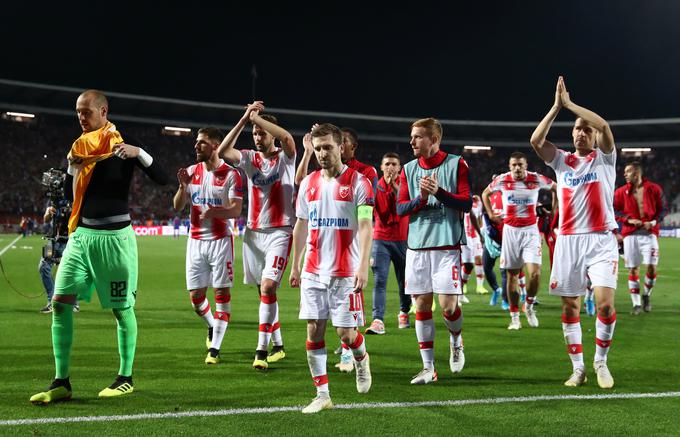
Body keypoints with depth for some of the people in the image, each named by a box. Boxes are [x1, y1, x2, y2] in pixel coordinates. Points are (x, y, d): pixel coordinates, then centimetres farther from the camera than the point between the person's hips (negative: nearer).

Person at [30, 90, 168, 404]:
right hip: (82, 234, 5)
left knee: (122, 309, 3)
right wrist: (73, 167, -4)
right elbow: (70, 196, 12)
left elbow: (162, 179, -12)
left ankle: (126, 378, 17)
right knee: (60, 303, -4)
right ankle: (61, 382, 1)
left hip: (114, 236, -5)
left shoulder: (123, 149, -4)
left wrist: (139, 153, -25)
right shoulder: (78, 149, 11)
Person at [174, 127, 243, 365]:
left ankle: (214, 348, 2)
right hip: (195, 240, 5)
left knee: (222, 293, -4)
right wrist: (182, 186, -12)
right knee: (195, 296, 6)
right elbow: (178, 206, 8)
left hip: (220, 240, -4)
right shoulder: (191, 172, 8)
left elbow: (236, 210, -13)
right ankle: (213, 327, 34)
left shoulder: (230, 174, -6)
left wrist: (212, 211, -32)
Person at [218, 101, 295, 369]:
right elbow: (223, 151, -11)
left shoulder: (285, 157, -1)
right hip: (253, 232, 5)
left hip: (279, 232, -5)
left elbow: (287, 138, -24)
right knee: (264, 290, 10)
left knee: (268, 287, -18)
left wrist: (256, 117, -17)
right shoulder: (250, 158, 8)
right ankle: (278, 346, 24)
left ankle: (261, 350, -14)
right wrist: (245, 119, -14)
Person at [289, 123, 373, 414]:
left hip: (345, 272, -4)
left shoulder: (357, 182, -5)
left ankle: (361, 359, 32)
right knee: (314, 330, 0)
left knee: (345, 333, -3)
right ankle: (322, 395, 7)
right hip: (313, 270, 5)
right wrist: (295, 265, 15)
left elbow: (366, 226, -11)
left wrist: (363, 265, -20)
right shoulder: (308, 183, 10)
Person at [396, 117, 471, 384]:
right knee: (422, 305, 2)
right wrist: (421, 198, -12)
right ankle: (428, 368, 10)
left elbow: (467, 202, -4)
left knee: (448, 304, -9)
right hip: (417, 246, 3)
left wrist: (439, 192, -17)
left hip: (447, 245, -3)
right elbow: (400, 208, 6)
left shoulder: (456, 164, 1)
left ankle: (456, 340, 25)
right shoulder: (409, 169, 11)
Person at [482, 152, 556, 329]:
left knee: (535, 273, -15)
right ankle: (515, 316, 11)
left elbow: (555, 187, 13)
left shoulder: (537, 179, -6)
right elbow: (485, 193, 16)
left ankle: (529, 306, 10)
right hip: (510, 230, 1)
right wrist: (491, 214, 10)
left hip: (531, 230, -1)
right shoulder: (502, 180, -3)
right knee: (512, 275, 3)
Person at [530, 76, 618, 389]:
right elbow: (536, 141, -6)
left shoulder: (605, 158, 5)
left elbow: (604, 126, -14)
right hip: (568, 242, 3)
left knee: (605, 302, -14)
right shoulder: (562, 160, 11)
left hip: (601, 241, -3)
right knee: (570, 306, 3)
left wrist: (569, 103, -10)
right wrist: (557, 106, -9)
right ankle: (578, 367, 13)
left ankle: (601, 361, 6)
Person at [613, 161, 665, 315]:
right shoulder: (621, 192, 5)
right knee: (633, 269, 0)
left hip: (649, 232, -1)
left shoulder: (654, 189, 3)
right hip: (630, 234, 1)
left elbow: (662, 209, 7)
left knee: (651, 267, -10)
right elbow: (614, 211, 5)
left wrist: (653, 222, -10)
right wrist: (628, 220, -10)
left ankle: (646, 295, 17)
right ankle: (636, 304, 10)